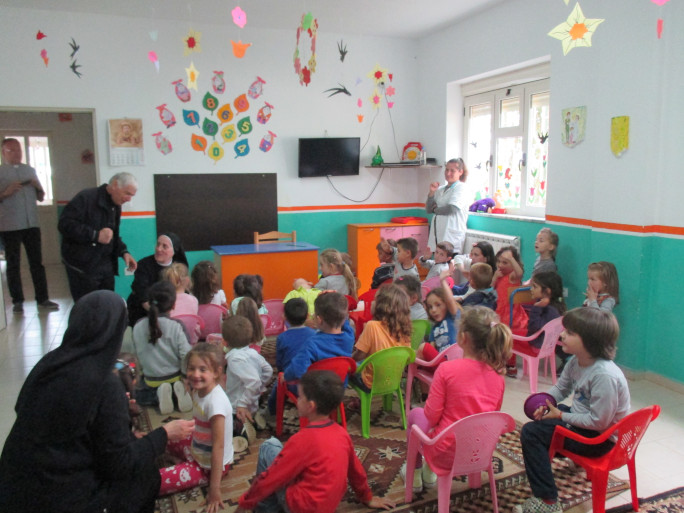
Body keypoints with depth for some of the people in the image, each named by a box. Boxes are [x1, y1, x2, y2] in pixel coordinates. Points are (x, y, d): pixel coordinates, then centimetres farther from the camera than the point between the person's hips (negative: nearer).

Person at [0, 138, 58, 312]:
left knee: (37, 262, 4)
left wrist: (39, 187, -3)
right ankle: (17, 301, 10)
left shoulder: (30, 170, 12)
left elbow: (41, 198, 16)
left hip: (32, 224, 3)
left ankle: (42, 298, 8)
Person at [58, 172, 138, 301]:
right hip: (83, 268, -7)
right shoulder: (86, 198, -14)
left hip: (106, 266, 7)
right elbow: (64, 224, -21)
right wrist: (95, 235, -25)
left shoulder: (115, 206, 12)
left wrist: (123, 251, 3)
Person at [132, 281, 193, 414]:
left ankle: (159, 396, -2)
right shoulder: (176, 326, -19)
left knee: (140, 397, 30)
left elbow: (139, 355, 0)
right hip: (175, 377, -1)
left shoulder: (138, 327, -10)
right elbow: (186, 356, -19)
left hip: (151, 382, 1)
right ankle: (179, 391, -5)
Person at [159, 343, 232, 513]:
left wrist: (214, 489, -27)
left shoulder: (216, 402, -30)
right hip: (196, 449, 8)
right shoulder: (199, 390, -6)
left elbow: (218, 446, -29)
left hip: (209, 465, -8)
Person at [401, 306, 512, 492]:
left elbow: (432, 415, -16)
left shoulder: (447, 369, -22)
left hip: (447, 453, -5)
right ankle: (430, 472, 40)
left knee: (415, 414, 24)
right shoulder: (498, 374, -7)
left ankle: (415, 474, 36)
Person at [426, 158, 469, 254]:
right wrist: (431, 192, 1)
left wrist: (436, 209, 0)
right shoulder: (440, 189, 15)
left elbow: (452, 209, -18)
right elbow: (428, 210, 15)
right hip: (436, 235, 6)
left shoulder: (461, 188, -3)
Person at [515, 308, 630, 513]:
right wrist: (544, 403, -9)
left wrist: (561, 415, -18)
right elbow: (561, 388, 11)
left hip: (601, 437, -9)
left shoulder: (605, 376, -32)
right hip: (582, 418, 9)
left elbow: (598, 421, -28)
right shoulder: (576, 362, -4)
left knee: (531, 432, -16)